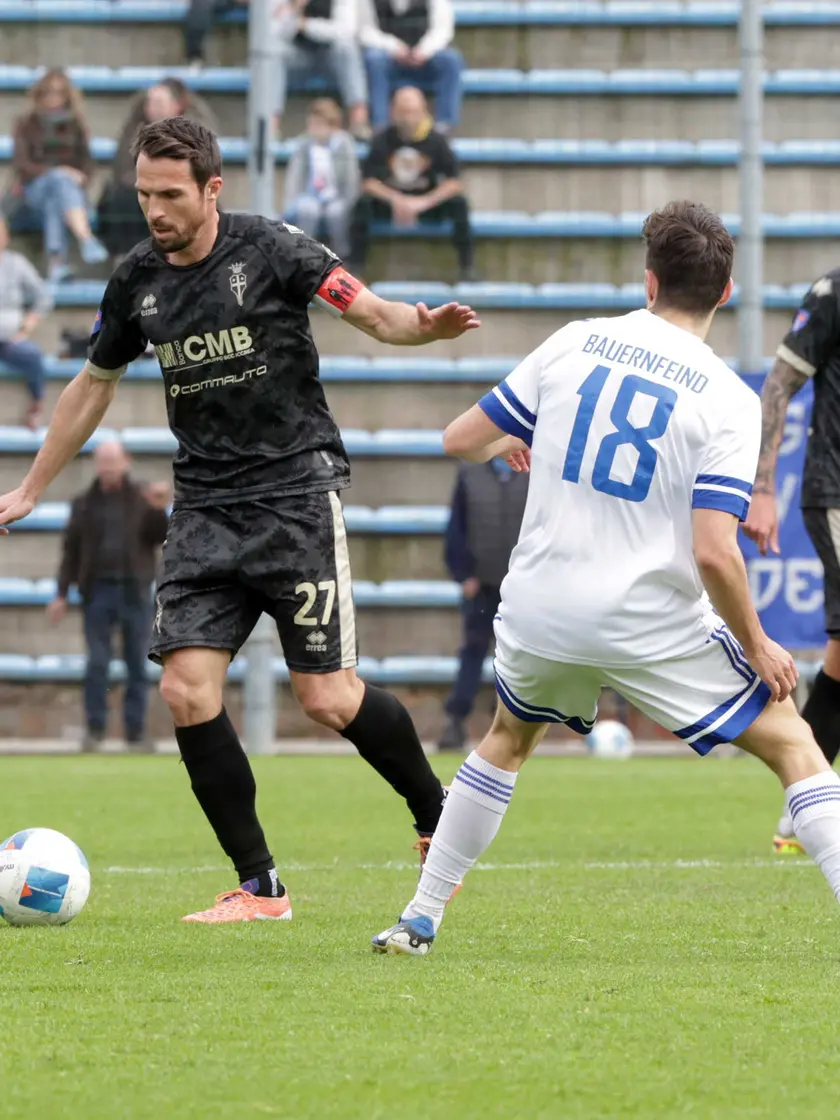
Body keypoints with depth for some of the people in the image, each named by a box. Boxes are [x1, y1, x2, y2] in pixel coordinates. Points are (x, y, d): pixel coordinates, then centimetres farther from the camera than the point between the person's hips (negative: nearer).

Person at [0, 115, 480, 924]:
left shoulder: (270, 251, -9)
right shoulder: (137, 281, 6)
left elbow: (374, 315, -9)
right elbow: (93, 386, 20)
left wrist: (425, 325, -33)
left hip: (296, 493, -5)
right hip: (205, 508, 5)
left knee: (327, 699, -9)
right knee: (186, 692, -10)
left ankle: (438, 820, 17)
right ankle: (259, 887, 0)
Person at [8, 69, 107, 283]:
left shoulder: (74, 125, 17)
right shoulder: (26, 124, 11)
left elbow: (86, 161, 11)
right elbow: (20, 163, -1)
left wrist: (81, 177, -14)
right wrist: (52, 172, -18)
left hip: (70, 186, 2)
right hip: (34, 188, -2)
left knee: (54, 201, -38)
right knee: (60, 179, -39)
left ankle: (56, 261, -59)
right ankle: (87, 240, -61)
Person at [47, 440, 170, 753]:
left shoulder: (142, 499, 5)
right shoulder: (84, 504, 8)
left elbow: (161, 539, 0)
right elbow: (71, 551, 9)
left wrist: (160, 511, -17)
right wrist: (62, 594, 4)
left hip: (134, 590, 0)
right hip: (98, 590, 0)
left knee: (137, 665, 2)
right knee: (96, 663, -5)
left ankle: (136, 733, 7)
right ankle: (94, 730, 1)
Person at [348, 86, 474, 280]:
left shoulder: (436, 141, -12)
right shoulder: (383, 141, -12)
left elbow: (454, 183, -15)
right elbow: (368, 182, -14)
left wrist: (424, 202, -28)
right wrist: (395, 199, -30)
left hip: (427, 204, 0)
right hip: (390, 204, 0)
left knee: (459, 203, -27)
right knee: (363, 204, -30)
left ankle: (466, 266, -17)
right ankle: (356, 266, -23)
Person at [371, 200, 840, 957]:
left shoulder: (574, 344, 1)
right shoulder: (728, 401, -9)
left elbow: (462, 440, 8)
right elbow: (713, 552, -18)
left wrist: (506, 443, 32)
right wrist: (756, 647, -3)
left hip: (541, 611, 4)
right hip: (653, 624, -4)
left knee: (509, 740, 31)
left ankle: (419, 921, 31)